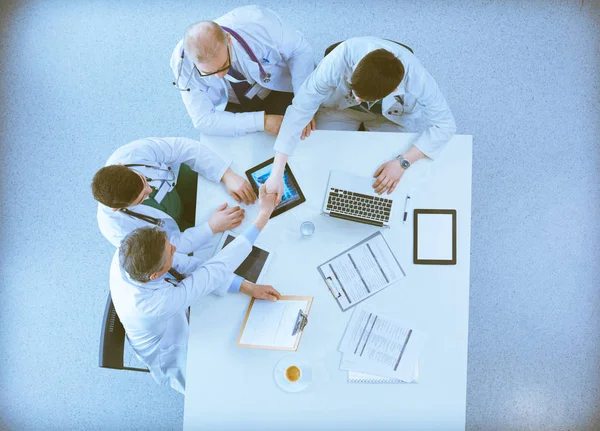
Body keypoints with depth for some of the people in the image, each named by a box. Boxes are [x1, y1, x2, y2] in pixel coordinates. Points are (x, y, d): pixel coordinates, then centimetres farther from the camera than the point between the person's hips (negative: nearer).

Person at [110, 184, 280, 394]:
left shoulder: (126, 254, -28)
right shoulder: (154, 303, -46)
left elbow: (186, 266, -20)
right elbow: (216, 269, -43)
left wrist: (248, 287, -22)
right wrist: (264, 215, -40)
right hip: (179, 361, -6)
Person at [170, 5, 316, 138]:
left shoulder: (258, 24, -35)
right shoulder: (182, 63, -32)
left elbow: (300, 49, -19)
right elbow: (204, 120, -27)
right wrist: (261, 121, -36)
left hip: (275, 90, 0)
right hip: (229, 106, 1)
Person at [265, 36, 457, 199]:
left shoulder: (417, 78, -37)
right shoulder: (339, 59, -40)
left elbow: (445, 125, -23)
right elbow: (300, 108, -36)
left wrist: (402, 162, -33)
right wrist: (276, 174, -39)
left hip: (392, 115, 0)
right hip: (340, 107, 0)